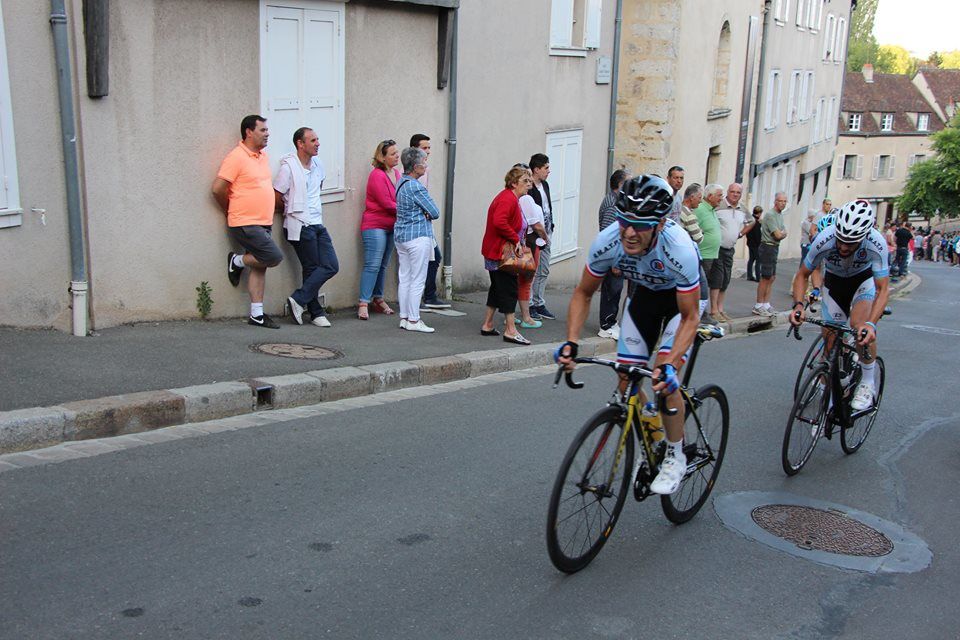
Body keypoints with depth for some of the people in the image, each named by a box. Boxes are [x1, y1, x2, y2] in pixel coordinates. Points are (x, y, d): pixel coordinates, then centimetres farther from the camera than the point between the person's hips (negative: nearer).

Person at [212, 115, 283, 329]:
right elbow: (218, 188, -15)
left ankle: (256, 314, 14)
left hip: (263, 223, 8)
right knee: (274, 257, -14)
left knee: (259, 267, 8)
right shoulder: (236, 157, -13)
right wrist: (231, 210, 0)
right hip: (245, 224, -8)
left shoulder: (263, 156, 13)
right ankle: (237, 261, 10)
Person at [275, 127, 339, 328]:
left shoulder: (317, 164, 10)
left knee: (331, 266, -1)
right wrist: (293, 209, 9)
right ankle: (316, 313, 7)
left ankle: (298, 300, 6)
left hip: (317, 223, 7)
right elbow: (277, 198, -8)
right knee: (311, 269, -4)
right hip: (300, 226, -7)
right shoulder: (289, 167, -12)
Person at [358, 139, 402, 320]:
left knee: (383, 265, 13)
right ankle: (363, 303, -9)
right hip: (375, 226, -7)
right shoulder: (377, 175, -14)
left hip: (391, 226, 7)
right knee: (372, 265, -10)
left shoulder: (397, 173, 10)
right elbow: (387, 203, -17)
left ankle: (378, 299, 22)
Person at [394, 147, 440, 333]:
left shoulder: (402, 182, 12)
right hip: (418, 236, -9)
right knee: (418, 280, -3)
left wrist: (423, 212, -4)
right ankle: (413, 321, 0)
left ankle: (404, 317, 15)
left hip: (400, 235, 9)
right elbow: (435, 212, -15)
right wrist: (428, 213, 6)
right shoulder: (415, 187, -18)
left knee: (404, 278, 11)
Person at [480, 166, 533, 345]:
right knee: (509, 289, -7)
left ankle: (487, 325, 23)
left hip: (496, 252, 11)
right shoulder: (508, 199, -18)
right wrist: (516, 239, -24)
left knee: (498, 288, 16)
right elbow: (499, 222, -33)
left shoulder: (512, 198, 16)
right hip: (500, 253, -11)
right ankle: (510, 331, -4)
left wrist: (517, 240, 11)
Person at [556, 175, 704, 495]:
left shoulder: (679, 249, -40)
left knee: (664, 377, -22)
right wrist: (571, 342, -25)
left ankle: (675, 457, 0)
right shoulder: (607, 242, -30)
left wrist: (670, 365, -44)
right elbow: (583, 293, -12)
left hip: (684, 296, -4)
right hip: (645, 292, 4)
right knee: (627, 382, -3)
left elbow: (690, 316, -30)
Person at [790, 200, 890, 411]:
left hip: (864, 279, -2)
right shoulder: (824, 240, -34)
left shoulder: (876, 244, -37)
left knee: (859, 326, -28)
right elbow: (802, 275, -18)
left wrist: (871, 324, -49)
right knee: (830, 339, -3)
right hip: (834, 281, 2)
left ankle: (868, 384, -8)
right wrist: (798, 304, -35)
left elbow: (883, 289, -34)